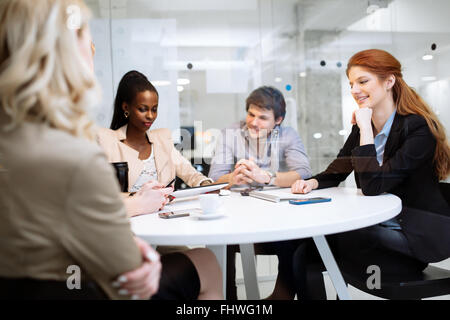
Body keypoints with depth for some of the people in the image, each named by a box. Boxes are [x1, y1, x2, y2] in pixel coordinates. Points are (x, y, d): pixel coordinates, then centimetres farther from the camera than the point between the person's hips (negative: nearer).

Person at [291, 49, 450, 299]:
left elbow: (373, 187, -25)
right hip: (378, 228, 7)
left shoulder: (418, 127, -17)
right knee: (303, 252, -13)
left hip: (417, 238, -6)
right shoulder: (363, 126, 6)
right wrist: (312, 183, -11)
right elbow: (335, 173, 11)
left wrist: (365, 128, -22)